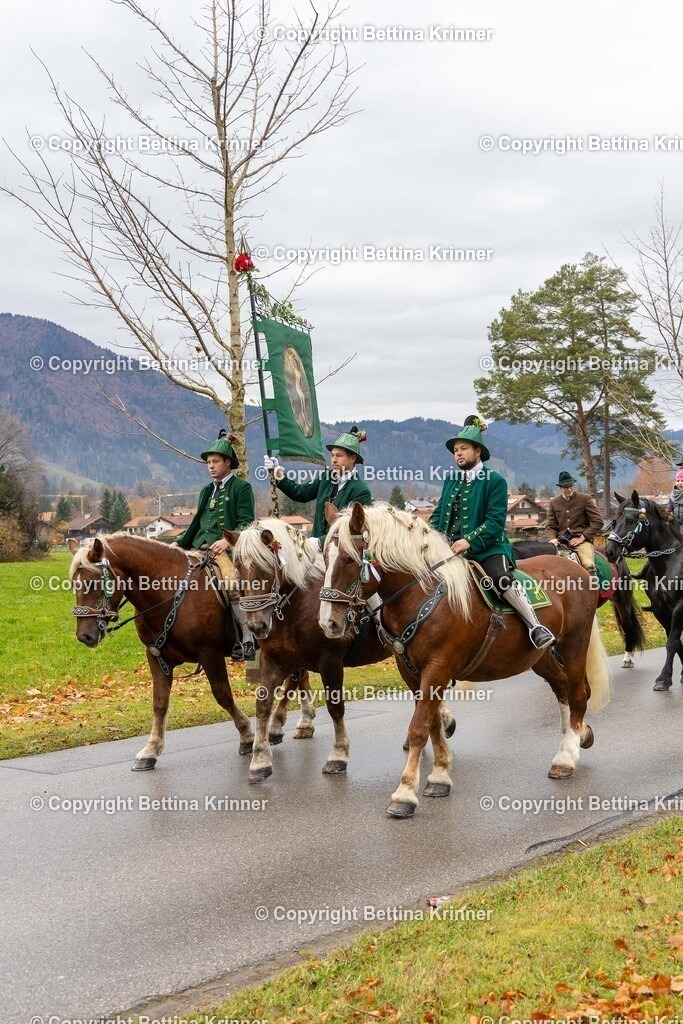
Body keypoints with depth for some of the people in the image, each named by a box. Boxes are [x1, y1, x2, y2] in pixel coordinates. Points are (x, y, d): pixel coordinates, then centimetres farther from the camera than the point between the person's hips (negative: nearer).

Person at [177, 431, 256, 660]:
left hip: (225, 549, -8)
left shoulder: (241, 487, 3)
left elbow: (246, 522, -6)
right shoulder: (206, 491, 24)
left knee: (233, 586, -30)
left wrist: (228, 541, -21)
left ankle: (248, 641, -27)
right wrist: (180, 542, 12)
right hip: (199, 548, 8)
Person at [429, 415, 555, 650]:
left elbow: (495, 521, -11)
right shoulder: (450, 480, 16)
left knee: (501, 577, -32)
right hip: (448, 547, 7)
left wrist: (469, 541, -23)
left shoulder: (495, 481, -2)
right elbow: (438, 514, 16)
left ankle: (535, 627, -30)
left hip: (486, 546, -6)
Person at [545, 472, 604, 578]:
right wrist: (552, 538, -9)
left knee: (588, 565, -28)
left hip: (581, 540, -3)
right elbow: (550, 525, 13)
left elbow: (598, 521, -2)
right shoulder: (554, 503, 12)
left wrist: (582, 537, -9)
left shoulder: (585, 499, 2)